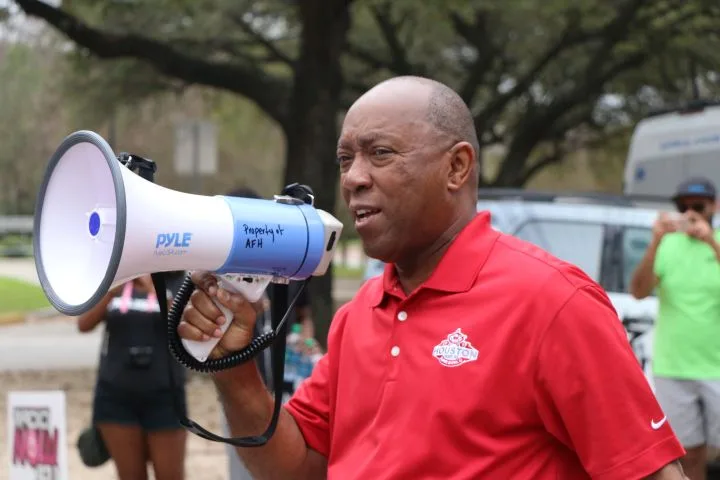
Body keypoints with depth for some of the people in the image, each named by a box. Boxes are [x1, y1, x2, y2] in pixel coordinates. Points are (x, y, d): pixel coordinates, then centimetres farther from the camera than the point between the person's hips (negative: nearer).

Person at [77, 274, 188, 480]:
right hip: (116, 396, 2)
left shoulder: (176, 286, -2)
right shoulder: (114, 286, 5)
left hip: (163, 396, -2)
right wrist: (110, 292, -23)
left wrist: (154, 288, -28)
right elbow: (84, 325, -8)